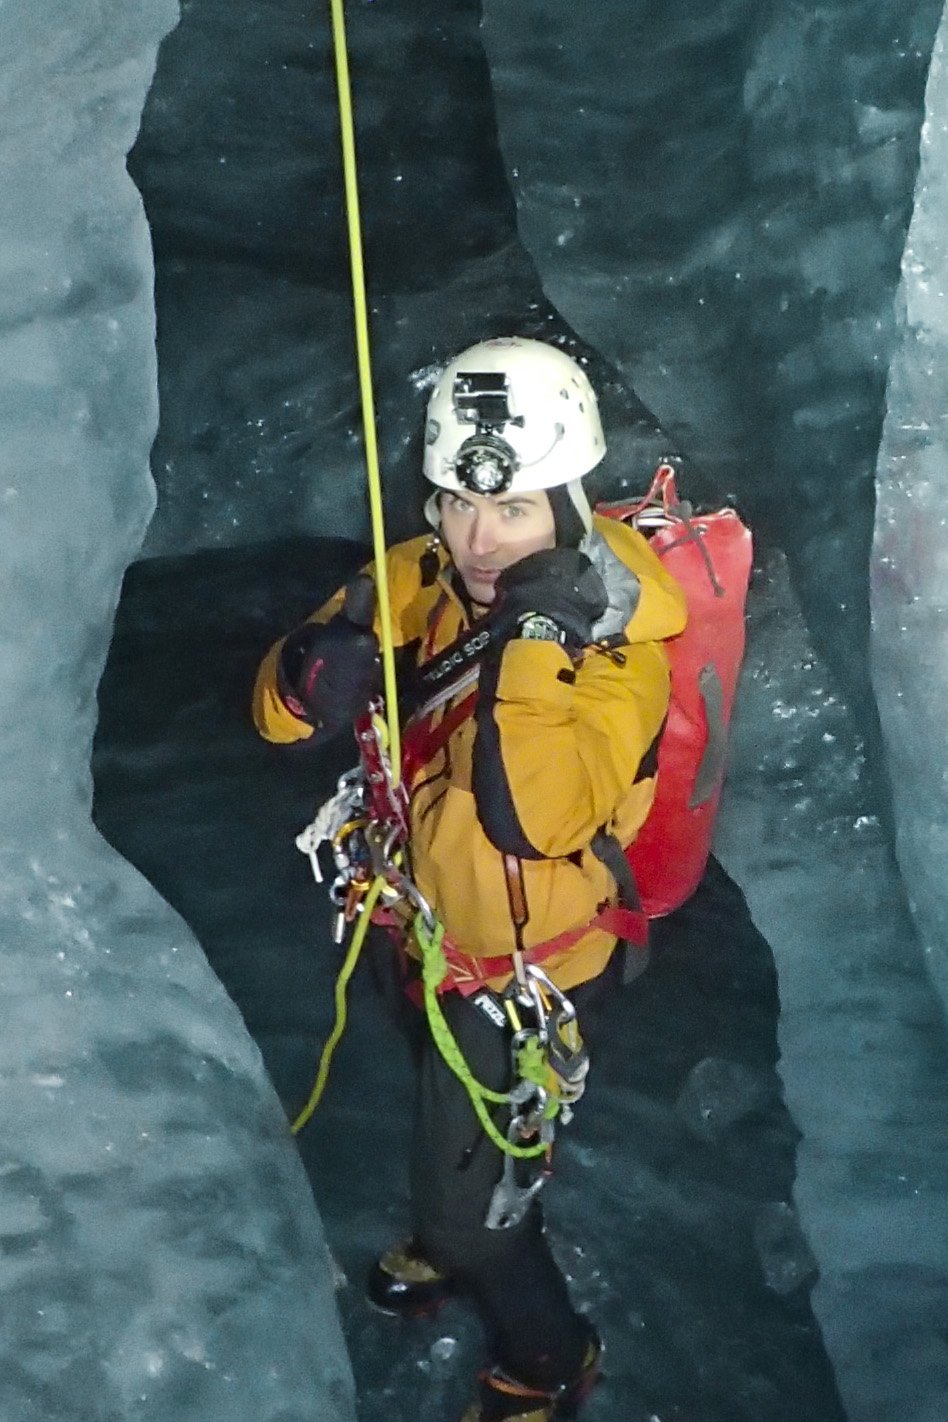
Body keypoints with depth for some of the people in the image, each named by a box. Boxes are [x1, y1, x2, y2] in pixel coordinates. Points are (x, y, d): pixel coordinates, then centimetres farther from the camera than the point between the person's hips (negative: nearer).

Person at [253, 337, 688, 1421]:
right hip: (431, 931, 6)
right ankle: (458, 1239, 65)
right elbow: (279, 709, -11)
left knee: (466, 1193, 9)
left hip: (534, 966, -6)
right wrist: (307, 677, -34)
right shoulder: (417, 582, -14)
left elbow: (538, 817, -40)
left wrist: (534, 644, -46)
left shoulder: (617, 639, -28)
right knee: (452, 1118, 32)